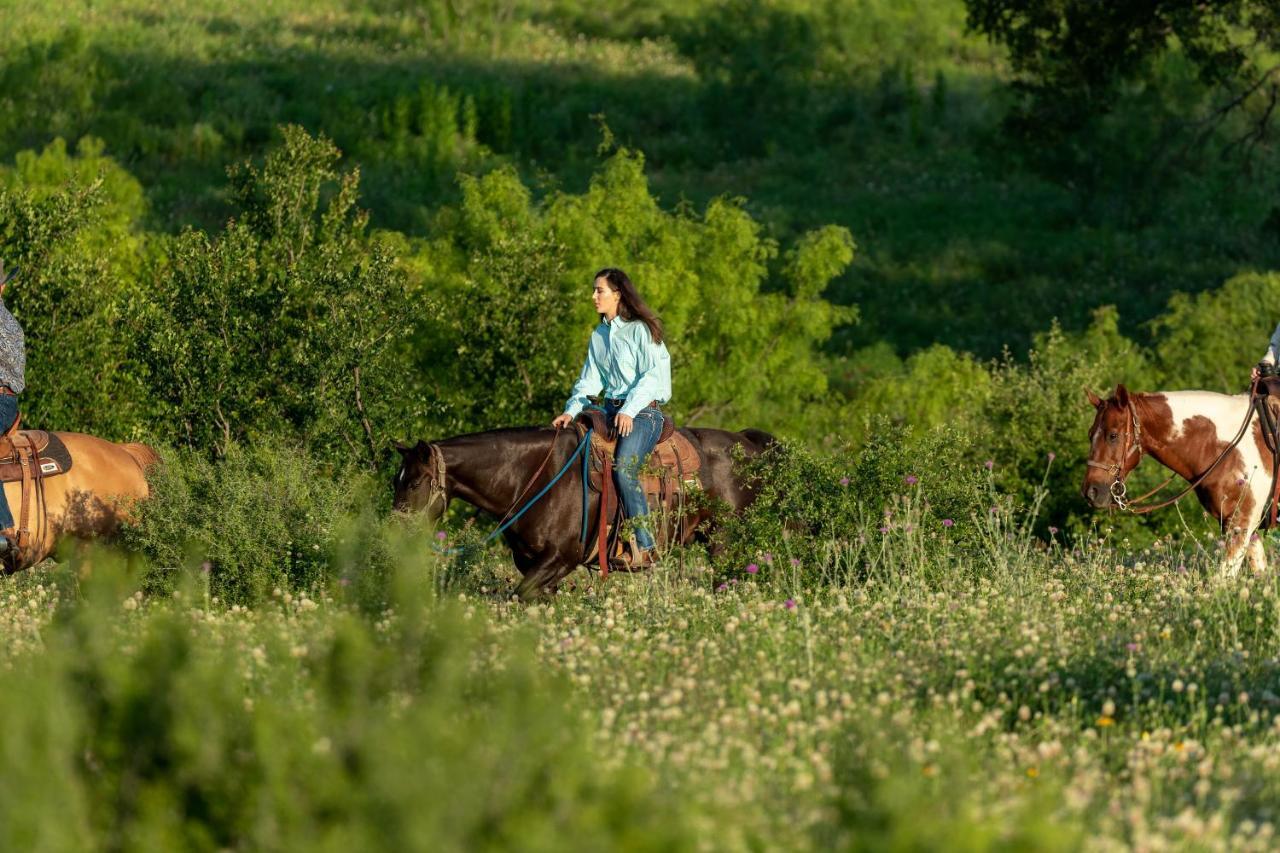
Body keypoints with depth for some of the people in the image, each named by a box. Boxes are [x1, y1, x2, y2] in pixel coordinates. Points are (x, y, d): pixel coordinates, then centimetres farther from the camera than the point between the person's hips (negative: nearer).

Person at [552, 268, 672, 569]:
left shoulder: (641, 330, -5)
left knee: (623, 467, -29)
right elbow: (590, 380, 14)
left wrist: (630, 410, -24)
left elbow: (652, 376, -12)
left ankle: (644, 547, -28)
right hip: (611, 409, 8)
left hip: (643, 411, -8)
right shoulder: (599, 335, 17)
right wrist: (571, 411, -3)